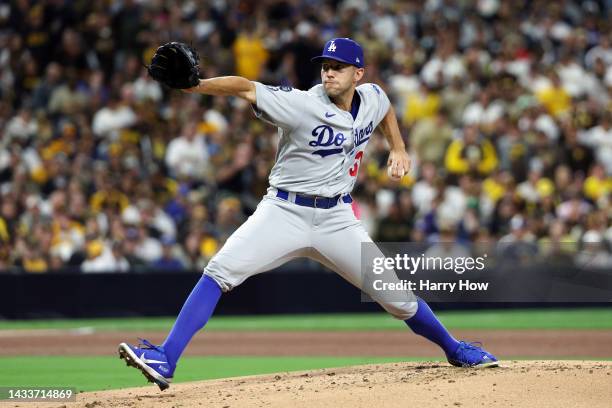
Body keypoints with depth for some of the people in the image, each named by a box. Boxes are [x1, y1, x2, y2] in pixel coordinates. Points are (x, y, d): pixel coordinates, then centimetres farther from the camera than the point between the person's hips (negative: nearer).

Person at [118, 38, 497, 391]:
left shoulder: (372, 98, 1)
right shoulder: (301, 104, -16)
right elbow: (246, 88, -30)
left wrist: (398, 149, 16)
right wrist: (193, 85, -45)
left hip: (337, 219, 3)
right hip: (284, 212, -3)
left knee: (395, 295, 3)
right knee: (220, 272, -21)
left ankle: (453, 348, 29)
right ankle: (165, 361, -23)